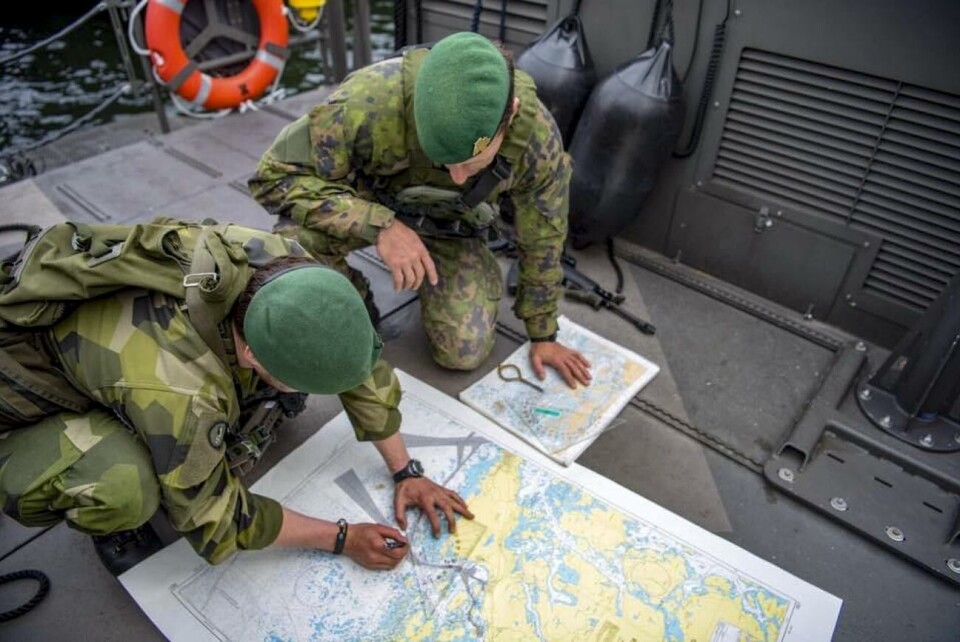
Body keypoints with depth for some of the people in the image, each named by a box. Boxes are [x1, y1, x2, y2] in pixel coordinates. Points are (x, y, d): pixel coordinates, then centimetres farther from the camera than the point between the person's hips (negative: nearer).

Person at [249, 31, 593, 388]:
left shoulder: (537, 138, -29)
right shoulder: (368, 102, -39)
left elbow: (541, 238, -11)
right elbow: (275, 176, -29)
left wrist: (543, 335, 1)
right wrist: (379, 225, -44)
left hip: (450, 223, 2)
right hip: (367, 204, -1)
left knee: (465, 351, -14)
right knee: (293, 246, -32)